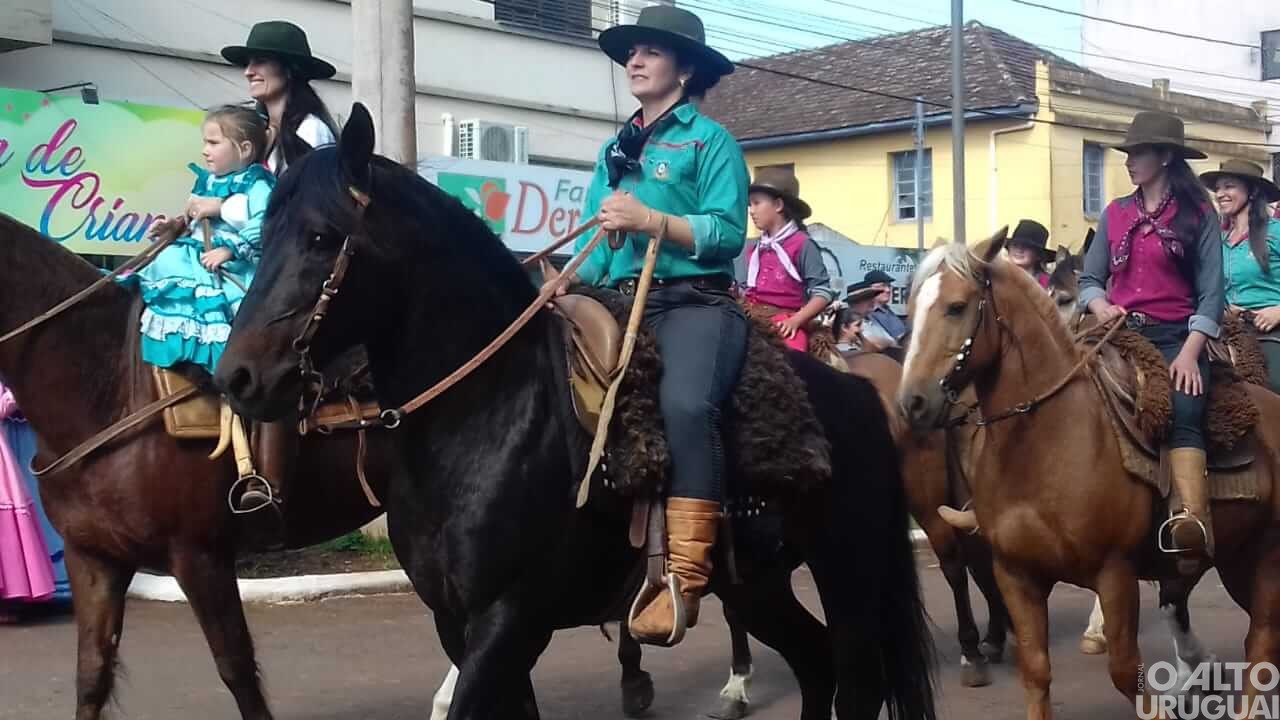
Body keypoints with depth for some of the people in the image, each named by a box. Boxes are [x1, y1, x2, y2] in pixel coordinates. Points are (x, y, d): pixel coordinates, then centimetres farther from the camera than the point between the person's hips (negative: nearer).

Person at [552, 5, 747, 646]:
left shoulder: (710, 140, 5)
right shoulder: (615, 150, 24)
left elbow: (728, 233, -7)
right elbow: (594, 240, 20)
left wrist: (649, 220, -16)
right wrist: (568, 283, 1)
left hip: (694, 302, -8)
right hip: (624, 303, 8)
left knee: (684, 403, -35)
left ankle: (684, 580, -40)